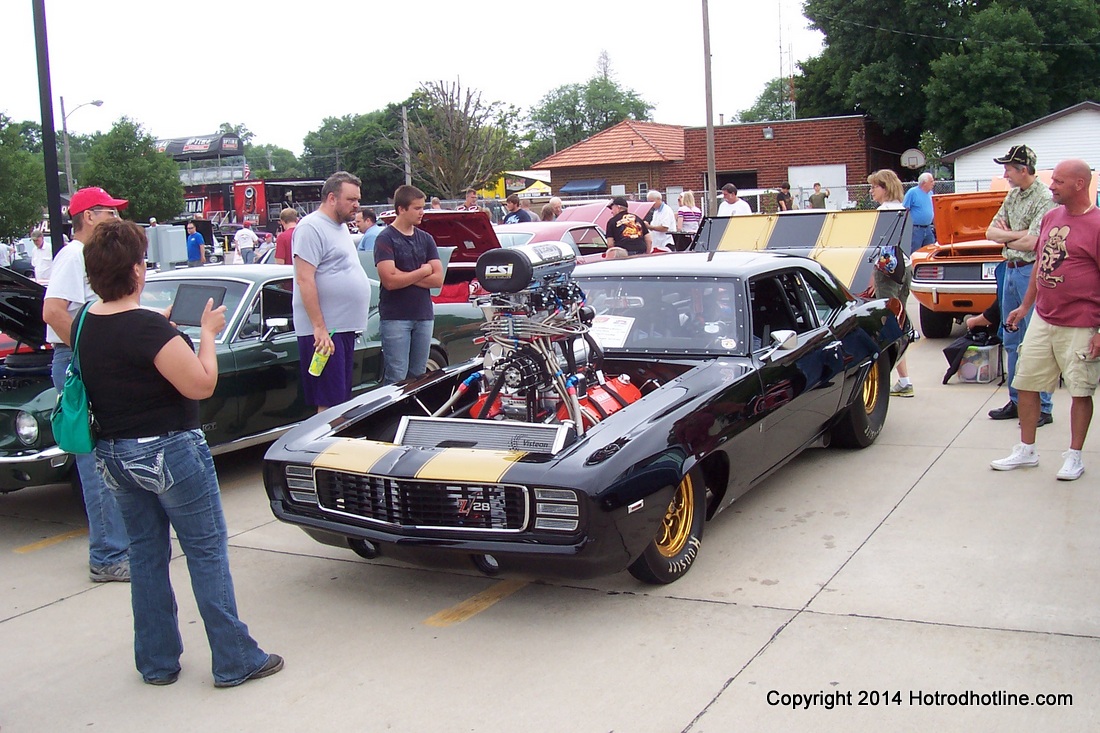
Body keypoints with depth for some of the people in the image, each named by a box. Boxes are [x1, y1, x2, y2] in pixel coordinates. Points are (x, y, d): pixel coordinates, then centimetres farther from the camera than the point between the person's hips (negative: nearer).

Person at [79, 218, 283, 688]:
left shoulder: (84, 326, 2)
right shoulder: (147, 327, -22)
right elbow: (201, 384, -19)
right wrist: (208, 333, -6)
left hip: (112, 455, 8)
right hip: (168, 451, -8)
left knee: (146, 554, 17)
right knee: (207, 552, 3)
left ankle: (156, 662, 26)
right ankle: (235, 662, 11)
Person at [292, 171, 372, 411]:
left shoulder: (341, 227, 18)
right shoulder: (312, 228, -12)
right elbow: (304, 280, -19)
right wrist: (319, 328, -23)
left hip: (344, 328, 10)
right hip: (324, 331, -10)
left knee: (343, 400, 13)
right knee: (330, 404, -8)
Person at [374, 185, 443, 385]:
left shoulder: (426, 239, 11)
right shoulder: (386, 238, -5)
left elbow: (438, 279, 2)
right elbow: (389, 281, -16)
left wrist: (404, 276, -8)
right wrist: (423, 272, -5)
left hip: (424, 316, 5)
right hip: (395, 317, -5)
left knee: (418, 376, 9)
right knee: (396, 378, -6)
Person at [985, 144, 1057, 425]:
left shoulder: (1045, 199, -13)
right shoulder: (1013, 195, 13)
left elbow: (1031, 244, -20)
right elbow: (991, 231, 9)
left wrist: (1005, 238, -2)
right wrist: (1017, 235, -9)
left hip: (1032, 272, -9)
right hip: (1011, 270, 9)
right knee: (1012, 341, 13)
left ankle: (1042, 407, -1)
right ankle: (1017, 401, 22)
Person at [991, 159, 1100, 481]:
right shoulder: (1050, 218, 9)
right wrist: (1025, 306, 21)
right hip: (1041, 320, 7)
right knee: (1026, 384, 9)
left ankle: (1074, 456, 17)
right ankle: (1026, 450, 21)